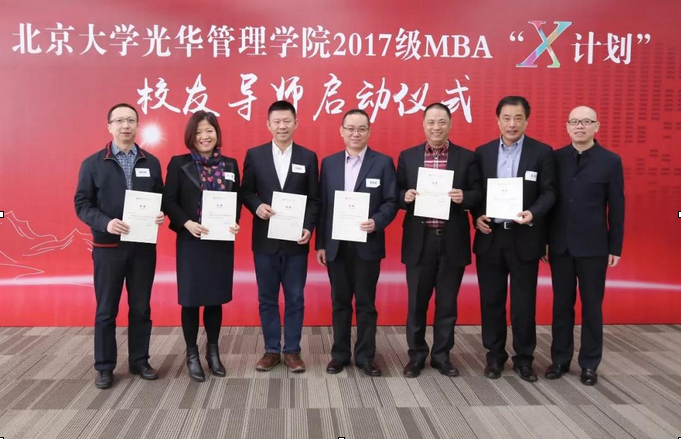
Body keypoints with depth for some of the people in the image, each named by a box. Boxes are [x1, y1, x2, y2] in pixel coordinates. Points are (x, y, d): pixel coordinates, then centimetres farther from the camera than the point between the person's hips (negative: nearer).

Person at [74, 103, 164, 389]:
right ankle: (104, 367, 19)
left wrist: (161, 214, -12)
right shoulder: (92, 164, 0)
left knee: (141, 308, 10)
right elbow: (82, 204, -3)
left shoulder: (151, 163, 7)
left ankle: (139, 361, 24)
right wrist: (105, 223, -20)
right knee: (106, 310, 7)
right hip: (108, 247, -2)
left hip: (144, 246, 2)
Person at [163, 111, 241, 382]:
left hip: (221, 242, 3)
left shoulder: (230, 164, 7)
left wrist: (235, 222, -9)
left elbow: (237, 200, 9)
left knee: (216, 298, 11)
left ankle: (213, 352, 27)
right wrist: (187, 223, -19)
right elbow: (169, 201, -5)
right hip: (191, 242, -3)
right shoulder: (179, 164, -2)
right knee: (191, 299, 4)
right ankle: (192, 354, 20)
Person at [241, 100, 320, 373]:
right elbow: (246, 192, 6)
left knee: (295, 299, 7)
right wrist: (257, 206, -15)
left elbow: (314, 199, 3)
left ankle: (292, 350, 19)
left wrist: (309, 228, -11)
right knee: (267, 299, 9)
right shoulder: (254, 155, 3)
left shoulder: (308, 157, 3)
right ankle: (272, 350, 22)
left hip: (295, 241, 0)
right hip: (265, 240, 1)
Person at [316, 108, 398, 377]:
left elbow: (391, 201, -3)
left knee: (366, 303, 6)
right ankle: (340, 354, 24)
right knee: (340, 303, 11)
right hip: (336, 245, 3)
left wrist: (377, 222, -23)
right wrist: (320, 244, 3)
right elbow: (322, 205, 6)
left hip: (367, 245, -2)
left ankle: (365, 357, 19)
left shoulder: (383, 162, 0)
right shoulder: (329, 163, 8)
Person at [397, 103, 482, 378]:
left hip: (452, 241, 0)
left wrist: (464, 198, -19)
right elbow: (397, 194, 7)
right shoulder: (407, 157, 6)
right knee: (417, 302, 9)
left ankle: (441, 355, 25)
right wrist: (405, 197, -15)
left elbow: (479, 195, 2)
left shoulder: (466, 157, 3)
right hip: (419, 241, 0)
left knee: (447, 303, 10)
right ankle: (416, 355, 23)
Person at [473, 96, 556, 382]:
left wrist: (533, 213, -23)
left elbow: (549, 192, -4)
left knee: (524, 302, 6)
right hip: (490, 237, 2)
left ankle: (524, 358, 22)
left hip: (525, 239, -2)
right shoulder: (482, 153, 6)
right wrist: (477, 216, -10)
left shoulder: (542, 152, -1)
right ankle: (495, 355, 24)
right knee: (491, 301, 9)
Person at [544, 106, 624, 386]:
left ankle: (589, 363, 19)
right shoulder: (555, 158, 3)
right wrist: (544, 239, 3)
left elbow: (616, 208, -1)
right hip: (560, 245, 2)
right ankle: (560, 359, 22)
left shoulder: (610, 161, -2)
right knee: (562, 304, 10)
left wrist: (615, 247, -3)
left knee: (592, 305, 7)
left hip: (593, 247, -2)